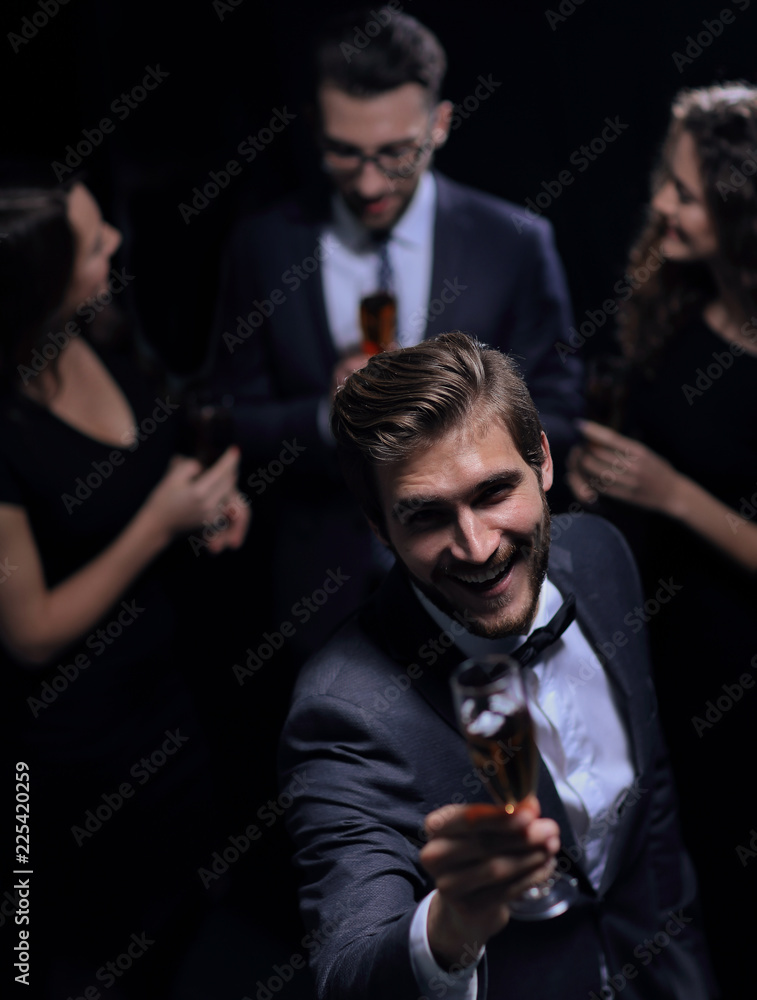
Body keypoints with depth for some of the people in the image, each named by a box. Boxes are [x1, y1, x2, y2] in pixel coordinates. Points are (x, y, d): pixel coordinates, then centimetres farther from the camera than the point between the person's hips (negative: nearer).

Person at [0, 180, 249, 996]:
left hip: (163, 679, 7)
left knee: (178, 916, 32)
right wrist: (161, 522, -28)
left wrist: (207, 502, -9)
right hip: (81, 744, -7)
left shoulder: (91, 339, -11)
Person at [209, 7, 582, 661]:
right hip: (322, 586, 1)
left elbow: (554, 417, -5)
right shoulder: (262, 248, -6)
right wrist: (327, 417, -23)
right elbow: (234, 427, -3)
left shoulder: (515, 245, -9)